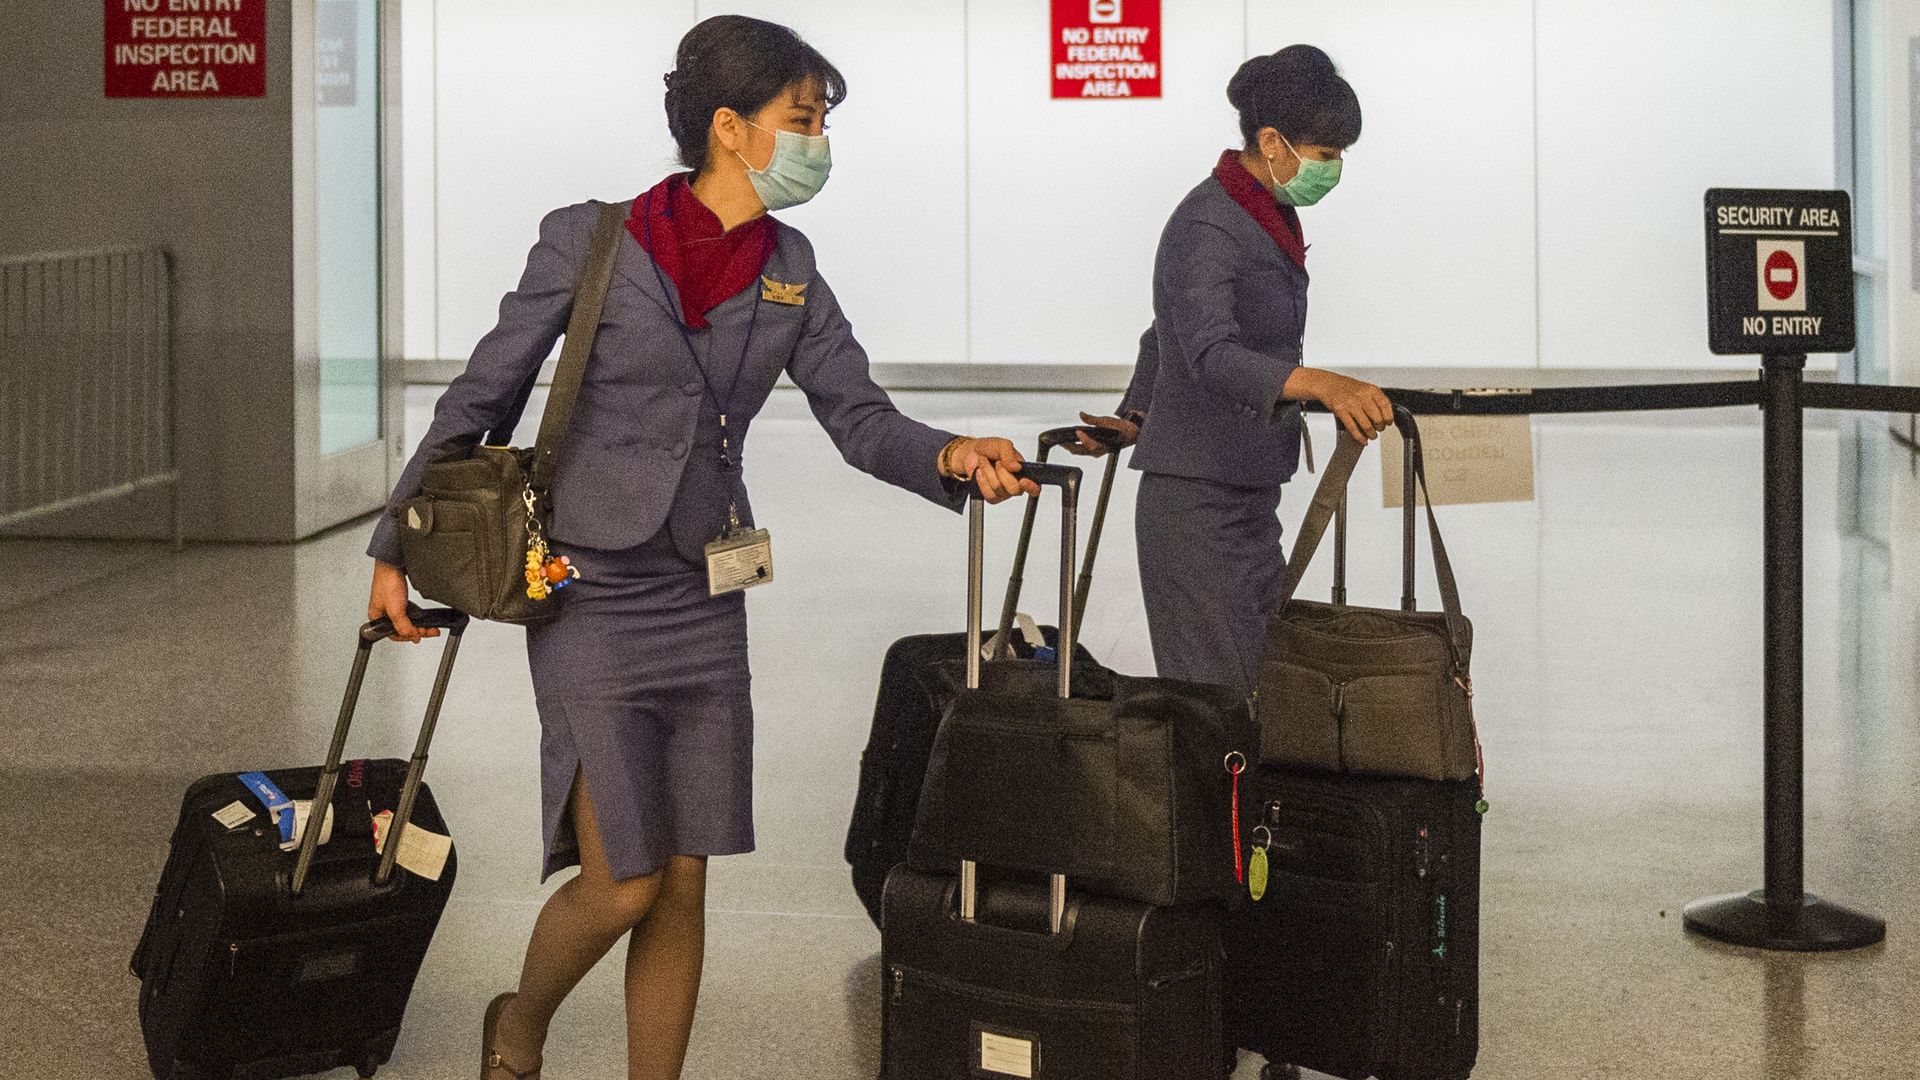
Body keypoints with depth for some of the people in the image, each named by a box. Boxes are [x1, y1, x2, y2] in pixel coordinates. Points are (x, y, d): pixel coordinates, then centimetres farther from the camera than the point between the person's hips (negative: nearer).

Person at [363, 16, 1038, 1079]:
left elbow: (858, 415, 2)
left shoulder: (787, 269, 5)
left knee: (683, 888, 6)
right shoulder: (590, 242, -10)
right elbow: (478, 396, -3)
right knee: (623, 884, -8)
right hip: (591, 595, -5)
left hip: (704, 602, 5)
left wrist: (949, 455, -19)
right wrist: (396, 550, 1)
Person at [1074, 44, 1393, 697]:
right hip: (1198, 503, -9)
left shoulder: (1269, 217, 14)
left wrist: (1135, 419, 17)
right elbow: (1212, 355, -33)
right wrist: (1324, 385, -46)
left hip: (1248, 499, 9)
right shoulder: (1206, 228, -16)